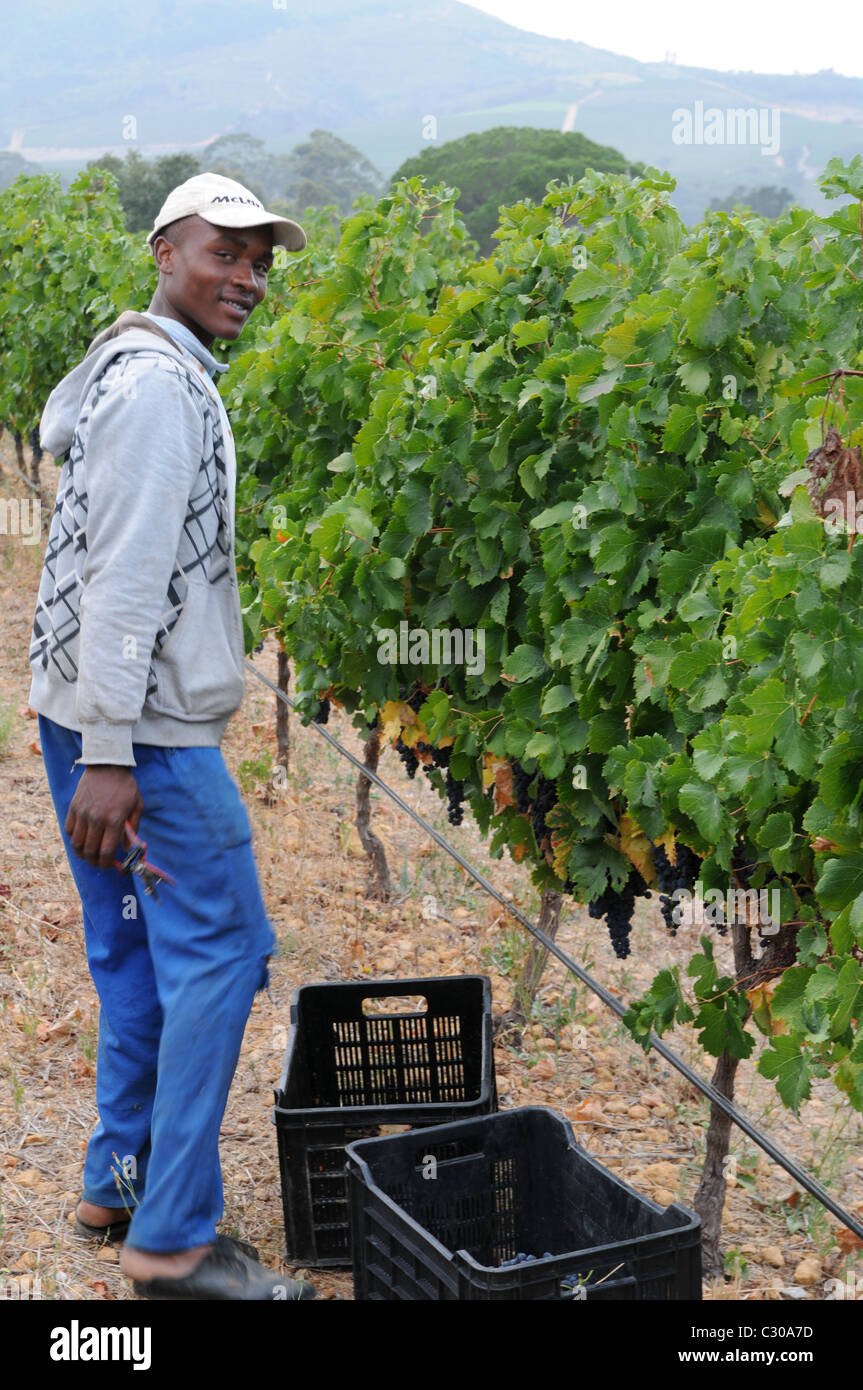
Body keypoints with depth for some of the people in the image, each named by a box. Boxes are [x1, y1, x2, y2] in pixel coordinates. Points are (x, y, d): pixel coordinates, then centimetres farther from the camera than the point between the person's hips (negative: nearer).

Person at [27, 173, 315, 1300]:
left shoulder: (120, 366, 17)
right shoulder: (157, 384, -15)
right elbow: (125, 577, -21)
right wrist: (109, 755, -24)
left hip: (97, 714, 10)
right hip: (140, 727, -10)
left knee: (137, 954, 17)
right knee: (219, 952, -5)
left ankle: (120, 1183, 28)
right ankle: (173, 1241, 1)